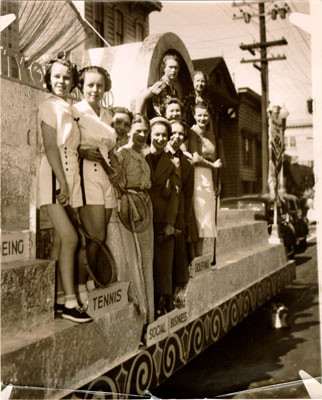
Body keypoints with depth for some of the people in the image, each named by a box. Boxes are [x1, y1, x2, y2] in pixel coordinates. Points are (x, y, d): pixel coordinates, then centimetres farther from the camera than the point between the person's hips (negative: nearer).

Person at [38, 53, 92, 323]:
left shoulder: (68, 110, 20)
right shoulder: (49, 106, -4)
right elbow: (50, 147, -12)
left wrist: (69, 184, 7)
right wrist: (63, 184, -18)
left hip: (69, 177, 8)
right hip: (53, 178, -7)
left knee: (61, 239, 6)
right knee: (70, 237, -14)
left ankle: (58, 299, 11)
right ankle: (70, 302, -10)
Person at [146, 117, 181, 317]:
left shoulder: (172, 162, 10)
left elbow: (175, 193, 3)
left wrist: (170, 222, -5)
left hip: (164, 219, 0)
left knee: (164, 262, -1)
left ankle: (164, 303, 8)